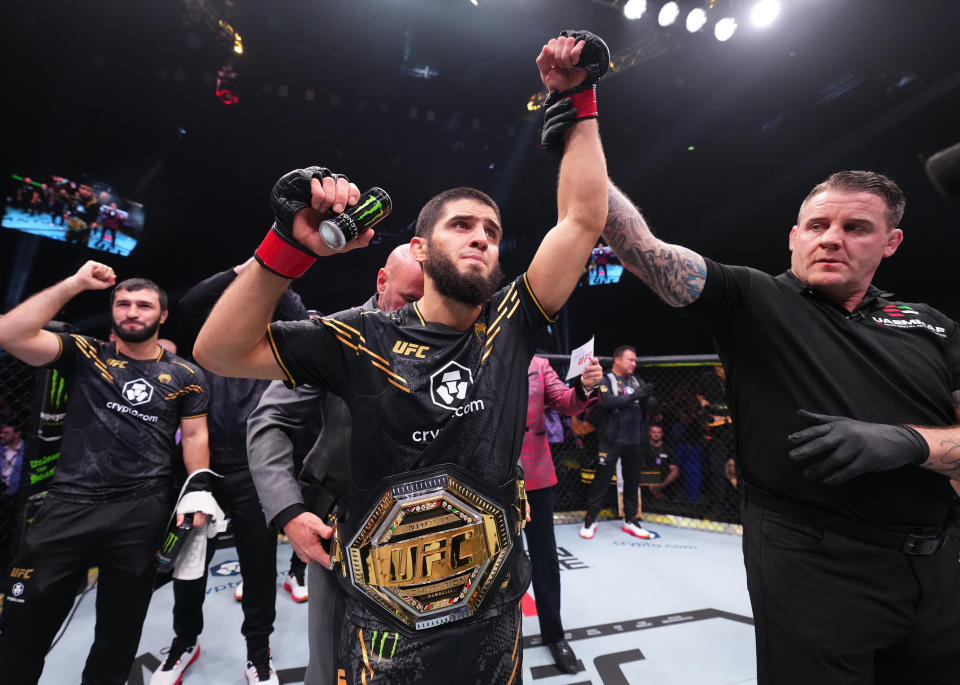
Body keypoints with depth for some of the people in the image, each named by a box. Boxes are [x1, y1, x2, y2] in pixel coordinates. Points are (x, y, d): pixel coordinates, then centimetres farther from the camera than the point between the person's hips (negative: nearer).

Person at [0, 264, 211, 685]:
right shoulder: (84, 355, 4)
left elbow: (194, 435, 3)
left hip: (142, 512, 0)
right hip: (68, 504, 0)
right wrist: (73, 285, -13)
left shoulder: (185, 376, 4)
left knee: (120, 627, 15)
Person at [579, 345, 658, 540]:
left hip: (634, 441, 5)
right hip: (611, 441, -5)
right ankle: (590, 519, 11)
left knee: (632, 480, 14)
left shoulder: (638, 382, 11)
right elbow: (608, 402, -20)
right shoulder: (606, 381, -4)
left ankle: (631, 520, 29)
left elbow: (652, 407, 5)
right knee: (602, 479, -1)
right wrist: (634, 396, -25)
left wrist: (648, 399, -17)